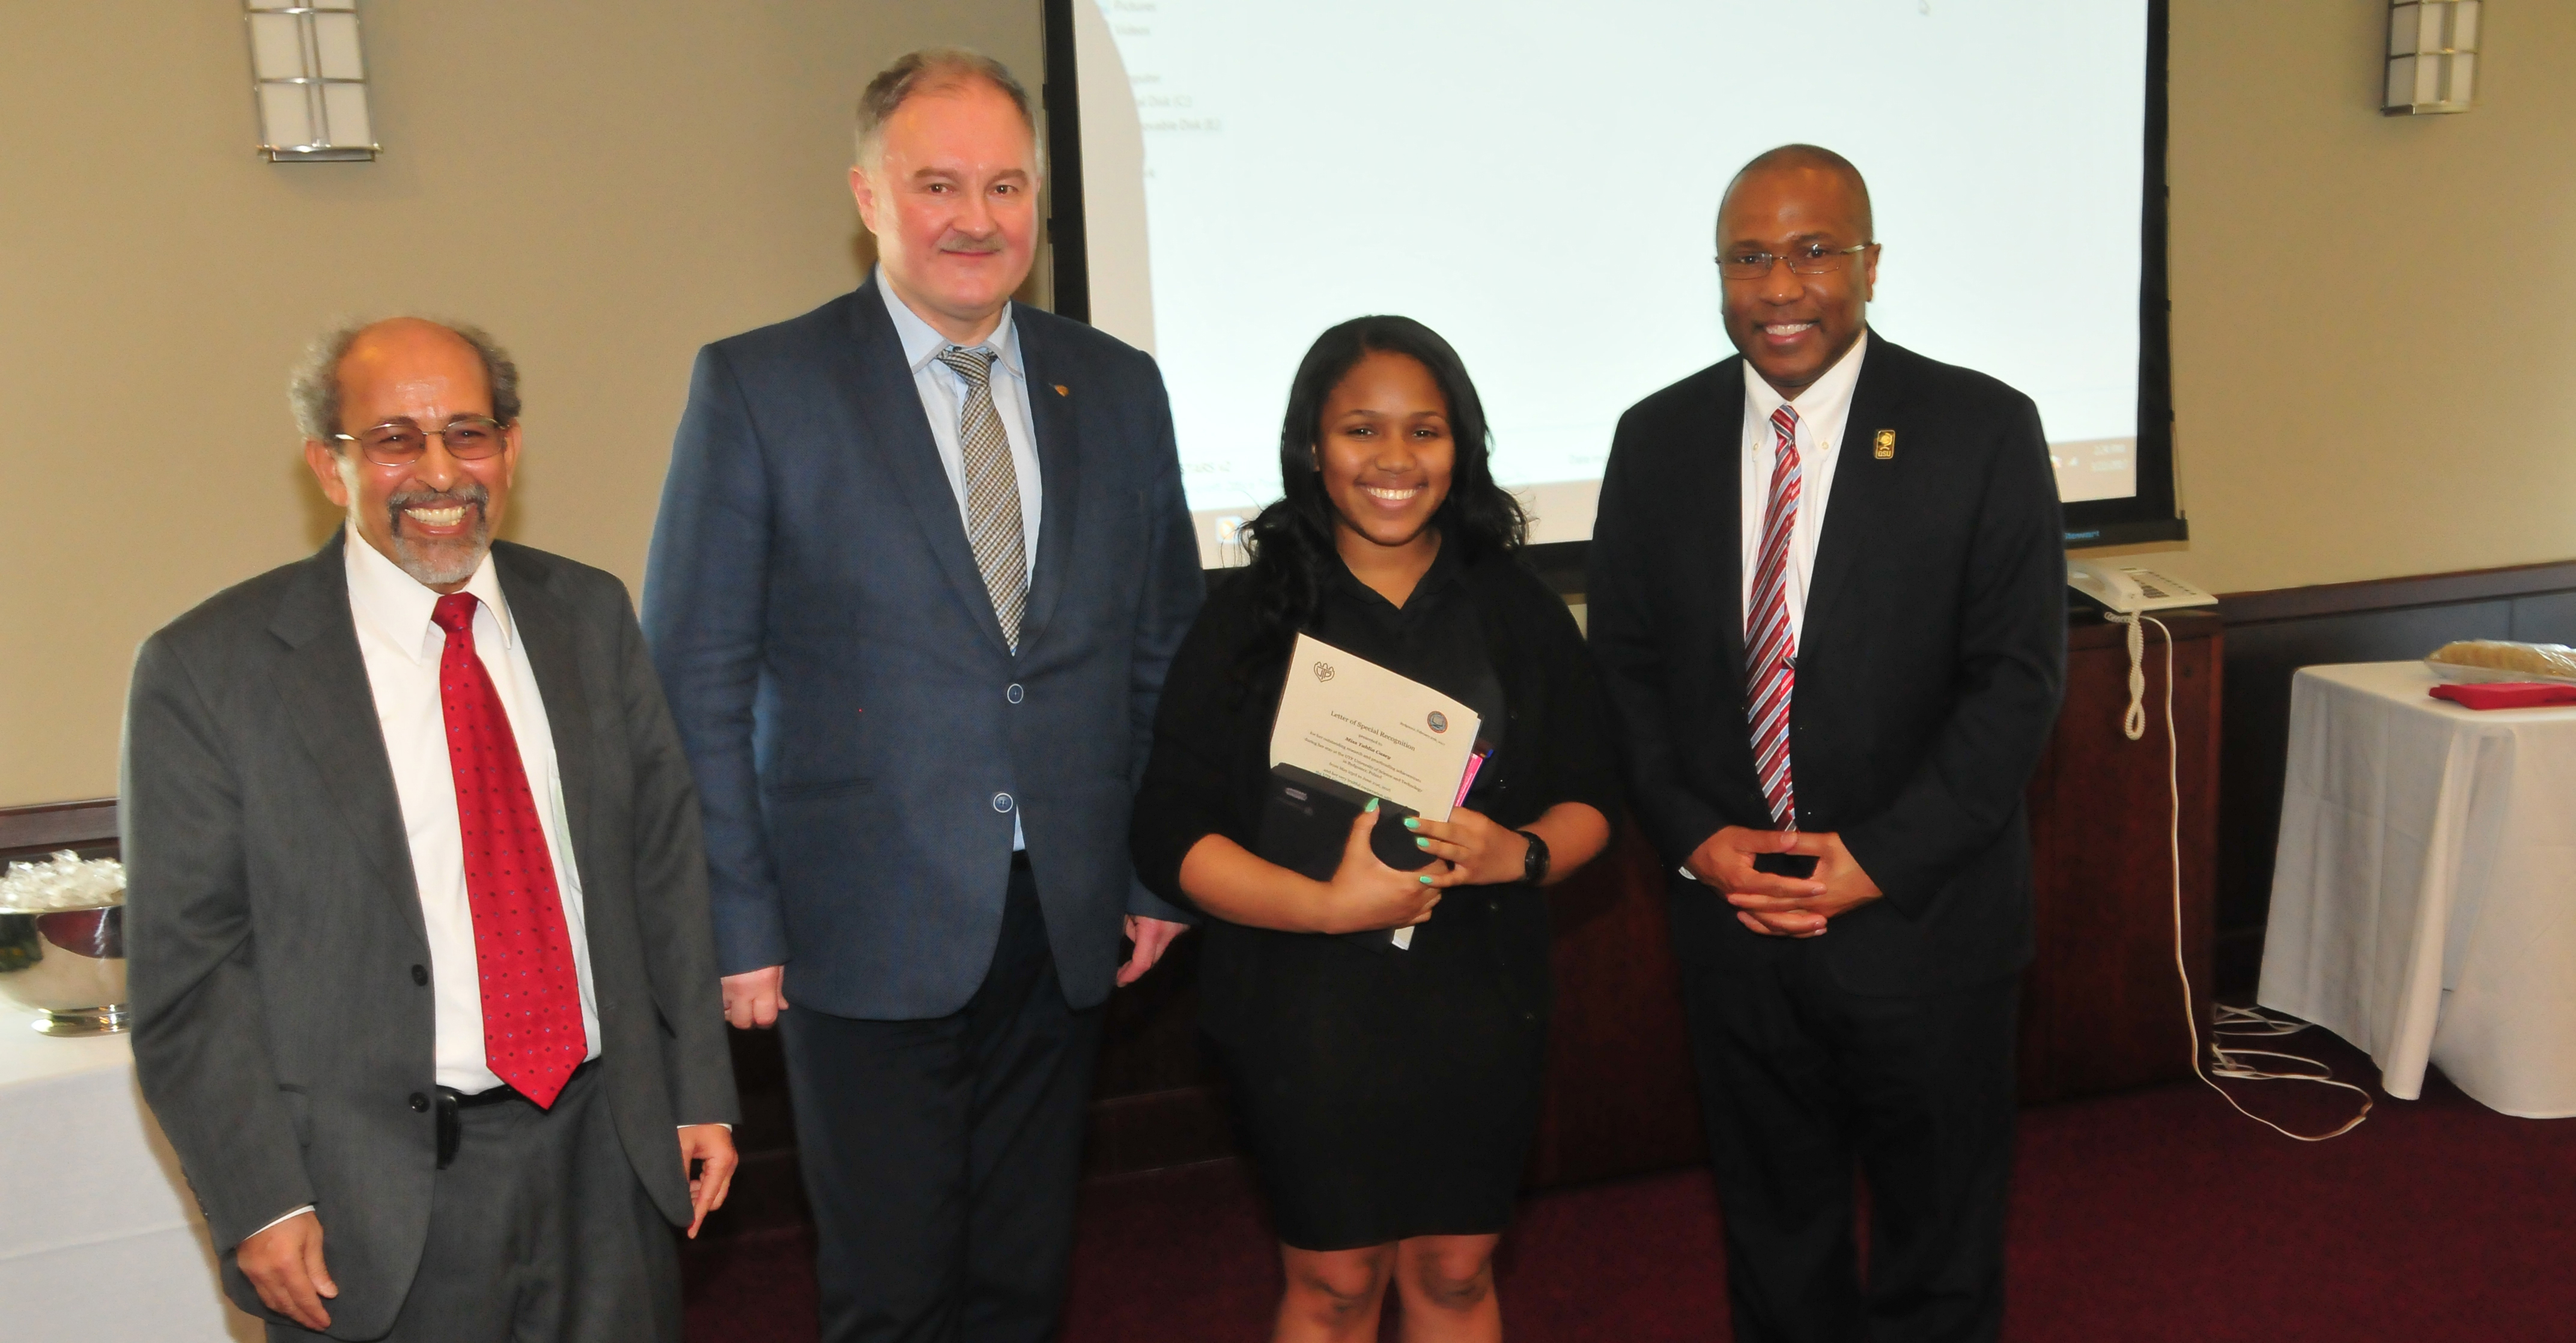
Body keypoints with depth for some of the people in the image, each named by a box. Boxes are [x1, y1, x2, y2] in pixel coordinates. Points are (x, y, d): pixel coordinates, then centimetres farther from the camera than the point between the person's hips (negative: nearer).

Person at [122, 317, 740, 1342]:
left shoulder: (590, 616, 4)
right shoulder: (208, 670, -7)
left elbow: (665, 862, 6)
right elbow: (185, 964, -6)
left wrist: (699, 1094, 6)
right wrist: (262, 1204, -9)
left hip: (608, 1158, 3)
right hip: (378, 1199, -3)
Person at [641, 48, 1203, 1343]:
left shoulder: (1118, 388, 6)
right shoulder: (757, 387, -6)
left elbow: (1164, 651, 11)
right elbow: (696, 686, -6)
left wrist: (1160, 873, 8)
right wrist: (737, 926, -9)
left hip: (1065, 928, 4)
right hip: (867, 932, -3)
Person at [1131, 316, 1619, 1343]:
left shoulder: (1517, 612, 4)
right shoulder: (1250, 619, -4)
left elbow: (1591, 798, 7)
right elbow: (1169, 836, -9)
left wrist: (1520, 854, -16)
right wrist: (1328, 904, -22)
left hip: (1480, 1006, 2)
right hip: (1310, 1015, -2)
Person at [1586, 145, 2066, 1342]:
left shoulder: (1984, 430, -8)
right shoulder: (1656, 439, 2)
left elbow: (2019, 674, -10)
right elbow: (1624, 661, 4)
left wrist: (1882, 858, -17)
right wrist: (1692, 835, -9)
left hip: (1922, 915, -2)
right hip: (1727, 912, 3)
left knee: (1939, 1246, 17)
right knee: (1770, 1220, 21)